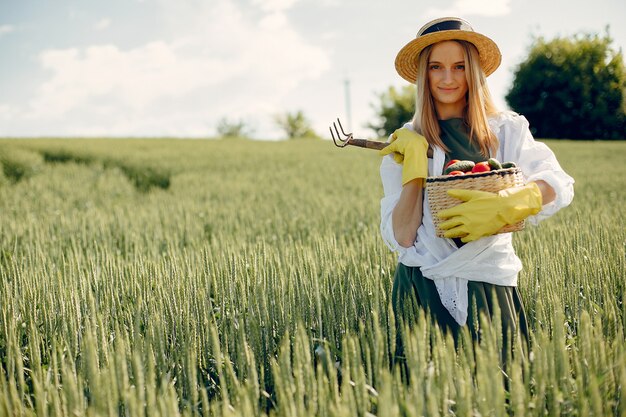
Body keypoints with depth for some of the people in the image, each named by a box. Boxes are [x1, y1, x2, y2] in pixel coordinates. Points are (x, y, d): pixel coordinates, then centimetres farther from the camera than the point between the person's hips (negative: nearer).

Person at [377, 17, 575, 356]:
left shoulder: (506, 130, 3)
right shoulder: (403, 143, 3)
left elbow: (560, 185, -11)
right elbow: (401, 239, -5)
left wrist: (502, 206, -27)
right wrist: (414, 164, -12)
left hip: (489, 286, 0)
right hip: (423, 288, 0)